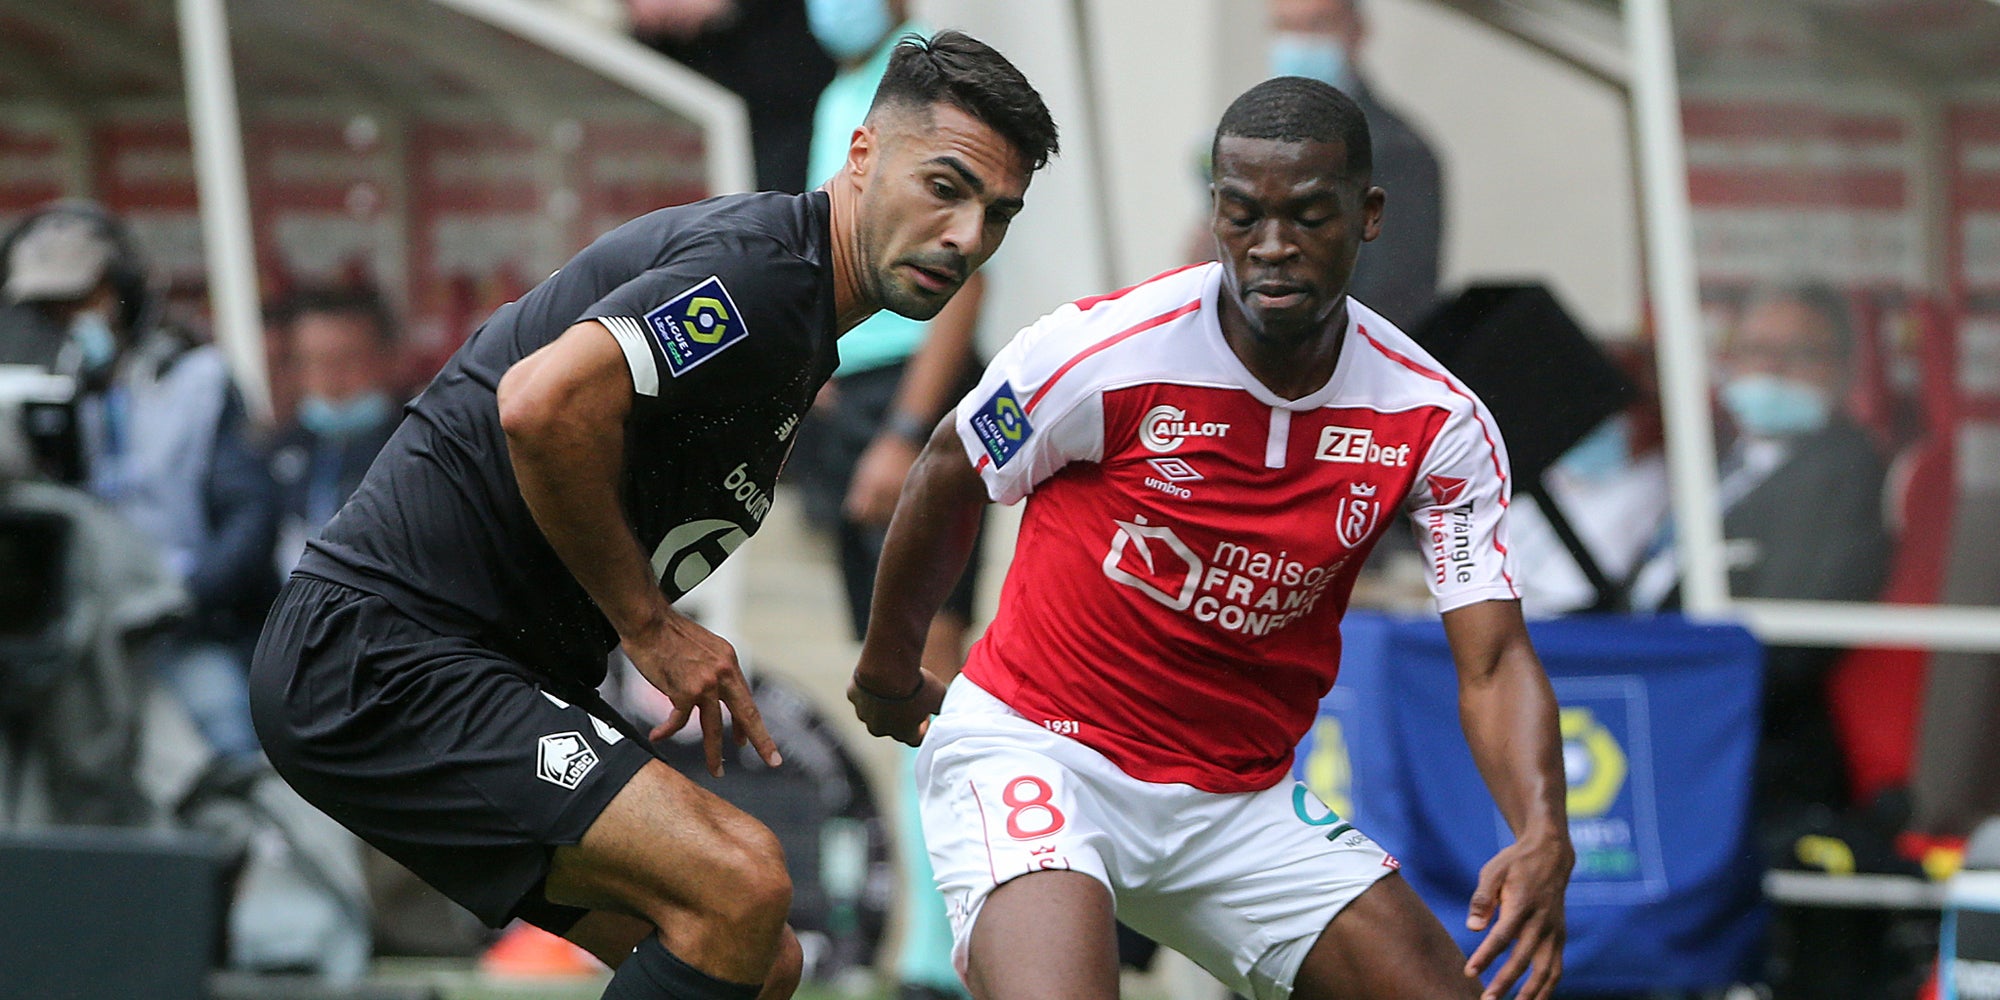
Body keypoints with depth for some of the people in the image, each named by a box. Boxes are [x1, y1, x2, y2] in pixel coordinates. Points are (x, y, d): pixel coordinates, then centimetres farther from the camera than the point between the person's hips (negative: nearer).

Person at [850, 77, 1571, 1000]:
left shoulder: (1437, 423, -8)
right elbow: (947, 476, 2)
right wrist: (888, 668, 17)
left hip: (1241, 799, 5)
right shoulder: (1104, 354, -17)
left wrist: (1543, 839, -28)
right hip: (1034, 747, -5)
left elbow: (1493, 661, -9)